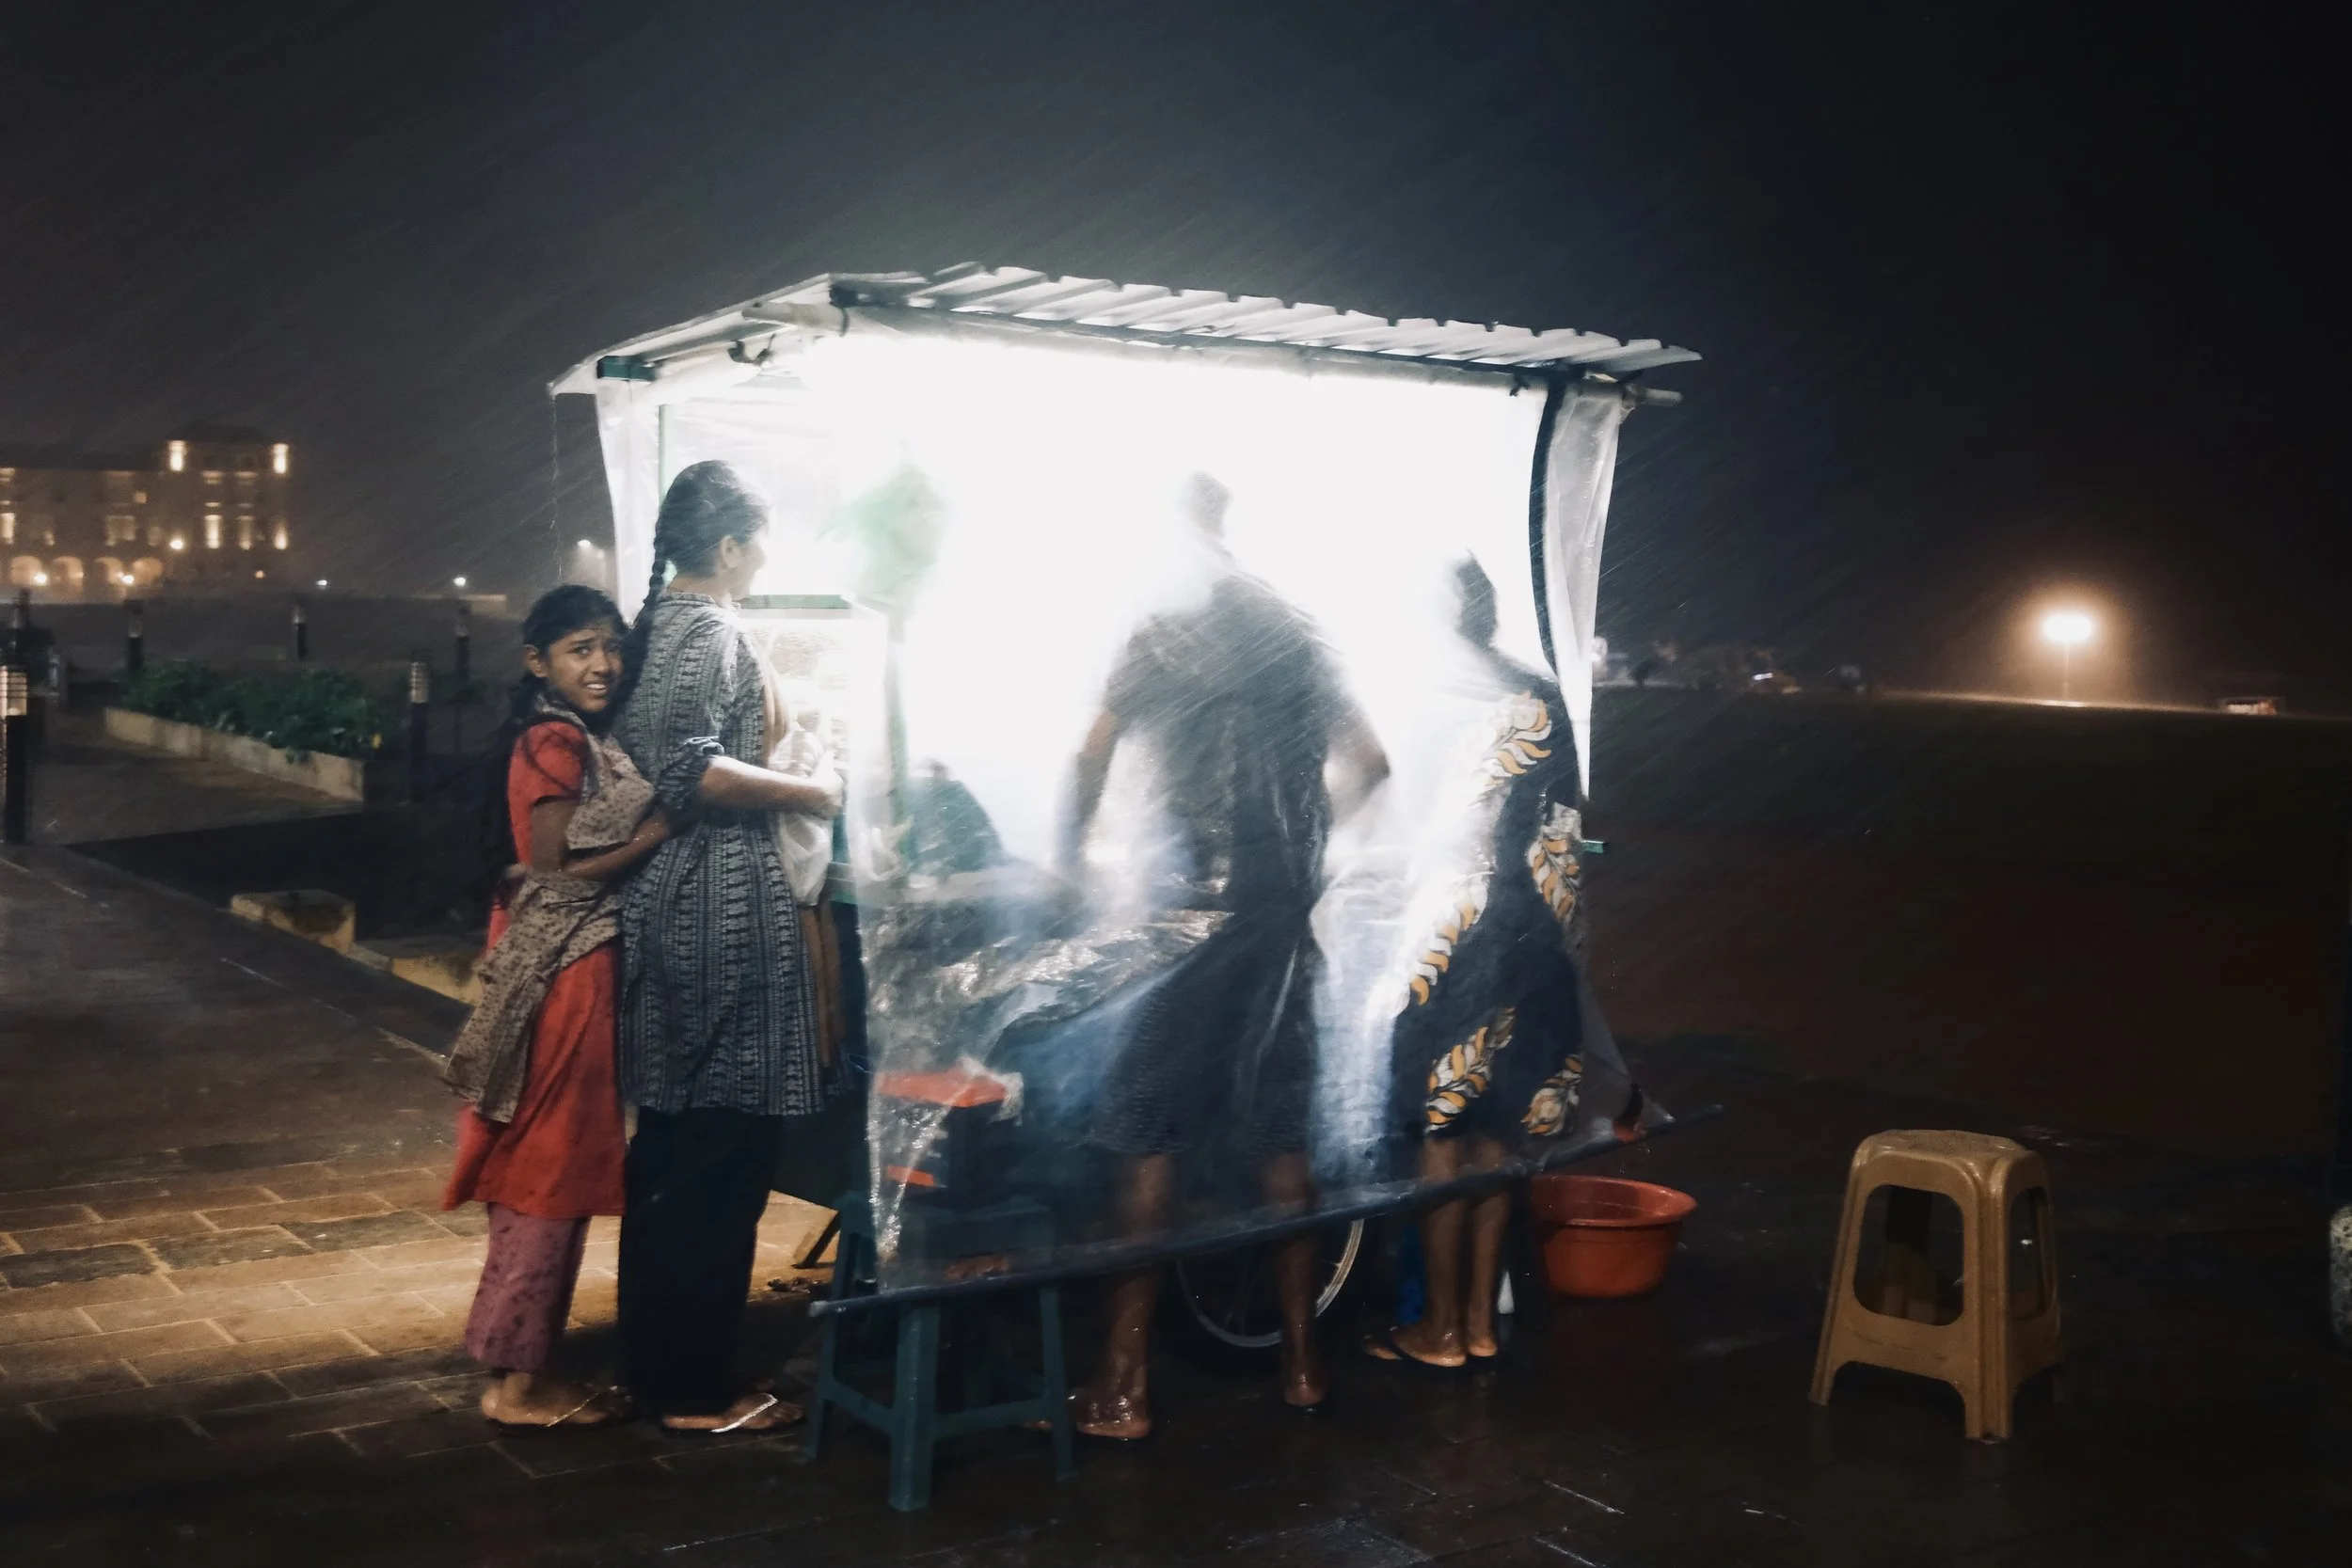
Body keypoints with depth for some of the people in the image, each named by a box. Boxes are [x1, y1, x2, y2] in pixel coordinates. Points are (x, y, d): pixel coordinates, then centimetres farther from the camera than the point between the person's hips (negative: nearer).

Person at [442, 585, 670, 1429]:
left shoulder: (580, 740, 14)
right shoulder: (557, 741, -15)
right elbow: (558, 869, -18)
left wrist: (653, 820, 3)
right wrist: (659, 831, -16)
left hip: (575, 963, 10)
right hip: (561, 969, -10)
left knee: (549, 1167, 14)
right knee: (549, 1167, -2)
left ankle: (521, 1358, 24)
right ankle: (520, 1378, 7)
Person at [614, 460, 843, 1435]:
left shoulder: (659, 622, 15)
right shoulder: (708, 630, -13)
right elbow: (687, 771, -25)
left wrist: (772, 760, 22)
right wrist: (806, 793, -16)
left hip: (675, 907, 10)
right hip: (722, 910, -10)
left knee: (671, 1143, 16)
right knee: (725, 1152, -3)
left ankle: (654, 1356, 26)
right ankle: (693, 1388, 5)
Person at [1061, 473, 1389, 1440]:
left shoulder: (1161, 628, -4)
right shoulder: (1291, 629, 14)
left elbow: (1096, 751, -15)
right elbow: (1369, 763, 16)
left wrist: (1072, 851, -1)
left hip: (1188, 901, -6)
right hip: (1285, 903, 6)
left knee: (1150, 1129, -2)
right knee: (1277, 1124, 13)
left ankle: (1122, 1387, 1)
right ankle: (1301, 1360, 19)